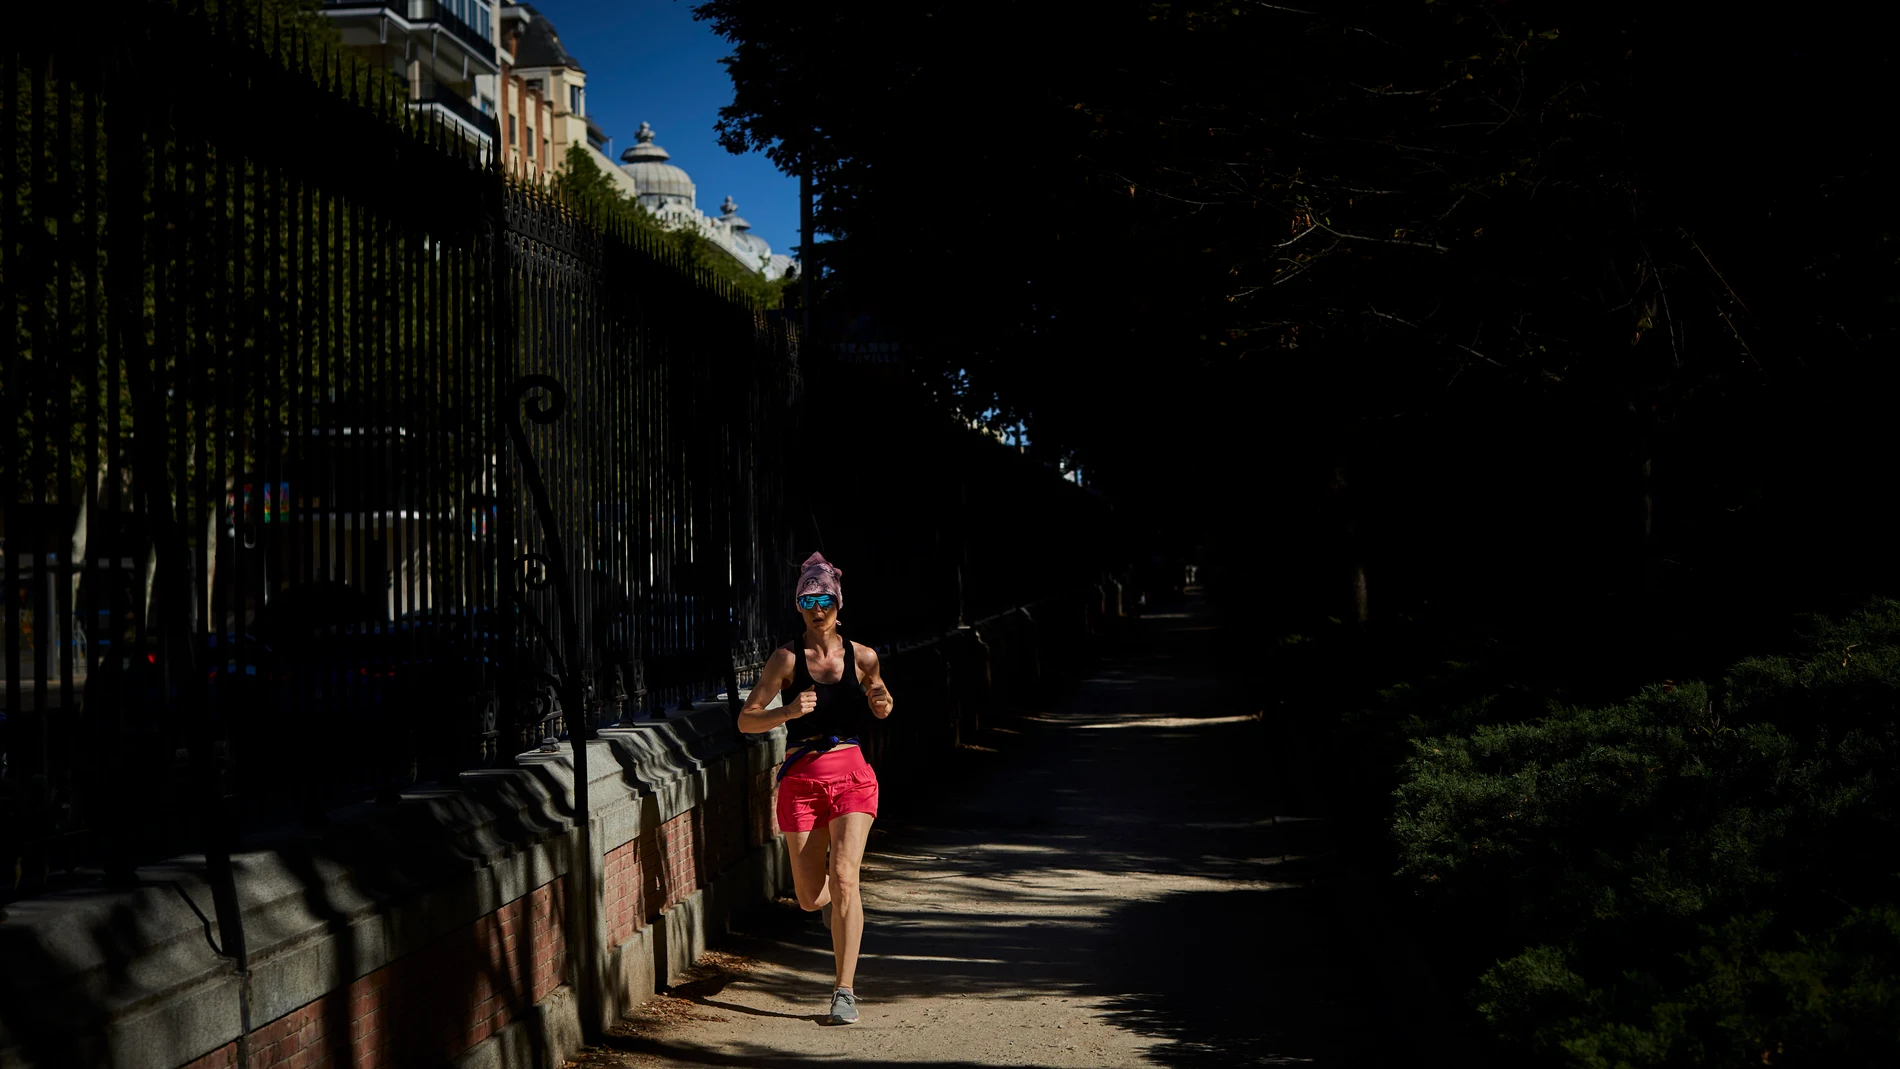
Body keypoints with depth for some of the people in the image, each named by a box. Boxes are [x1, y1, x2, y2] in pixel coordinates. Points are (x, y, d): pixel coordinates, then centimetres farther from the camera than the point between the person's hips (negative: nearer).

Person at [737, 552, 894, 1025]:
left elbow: (881, 709, 21)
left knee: (844, 877, -17)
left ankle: (845, 990, -11)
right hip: (801, 778, 0)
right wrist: (789, 711, -24)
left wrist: (881, 702, -3)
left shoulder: (862, 657, 3)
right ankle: (833, 906, 44)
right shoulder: (787, 658, -3)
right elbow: (746, 720, -6)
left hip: (851, 775, 0)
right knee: (810, 896, 4)